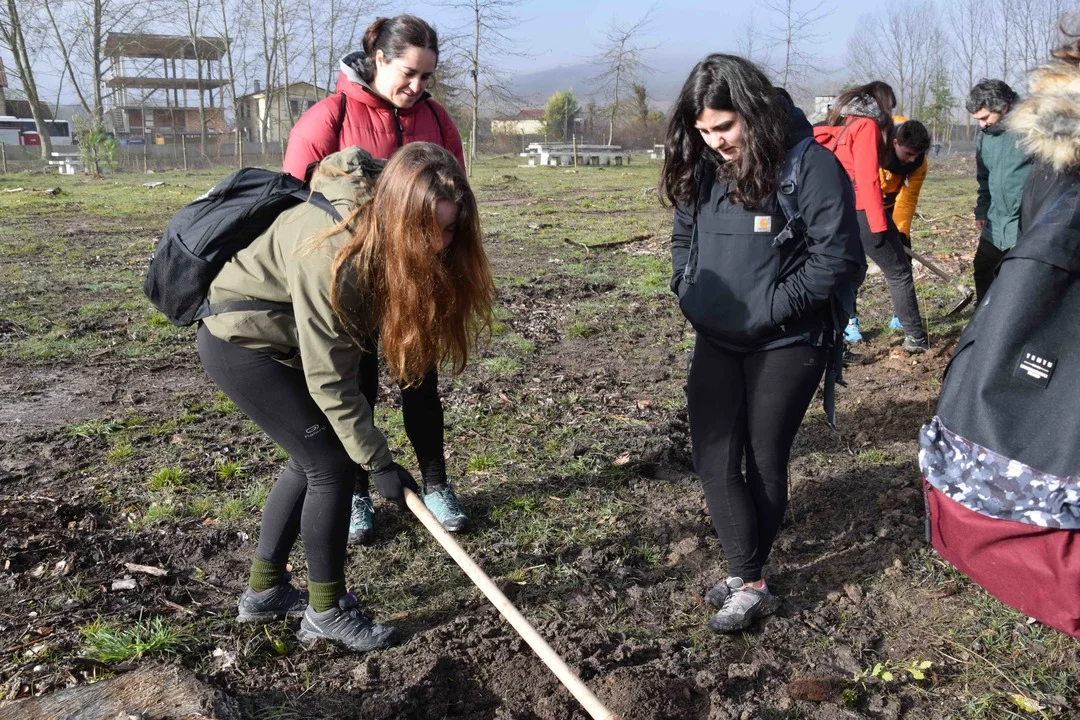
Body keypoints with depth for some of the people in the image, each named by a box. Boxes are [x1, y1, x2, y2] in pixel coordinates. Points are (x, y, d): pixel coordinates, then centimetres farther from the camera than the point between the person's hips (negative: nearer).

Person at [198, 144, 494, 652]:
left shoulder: (386, 234, -13)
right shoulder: (331, 255, -36)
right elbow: (328, 377, -30)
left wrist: (420, 398, 5)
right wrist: (378, 462, -24)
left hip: (285, 340, 8)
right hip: (240, 342, -8)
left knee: (312, 459, 13)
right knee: (333, 465, -8)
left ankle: (264, 591, 28)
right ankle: (327, 612, 9)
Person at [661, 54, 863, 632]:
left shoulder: (809, 165, -17)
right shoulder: (700, 168, 2)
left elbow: (837, 258, -18)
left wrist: (769, 306, -18)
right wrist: (688, 289, 2)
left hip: (784, 345, -5)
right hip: (716, 341, 6)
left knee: (765, 461, 9)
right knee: (714, 461, 2)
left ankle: (745, 575, 28)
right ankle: (750, 583, 15)